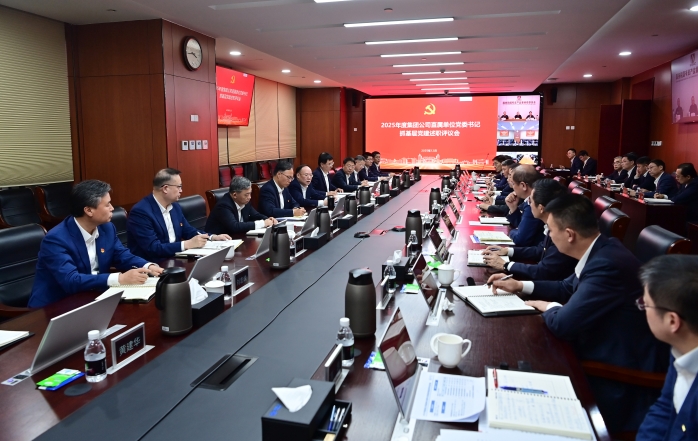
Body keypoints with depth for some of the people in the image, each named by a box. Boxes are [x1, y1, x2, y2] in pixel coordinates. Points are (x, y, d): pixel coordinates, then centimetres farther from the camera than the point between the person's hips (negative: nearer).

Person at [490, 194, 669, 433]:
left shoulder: (608, 263, -30)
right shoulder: (600, 251, 1)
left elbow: (564, 324, -28)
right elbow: (567, 288, 17)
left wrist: (549, 307, -6)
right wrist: (519, 286, 12)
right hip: (606, 353, 9)